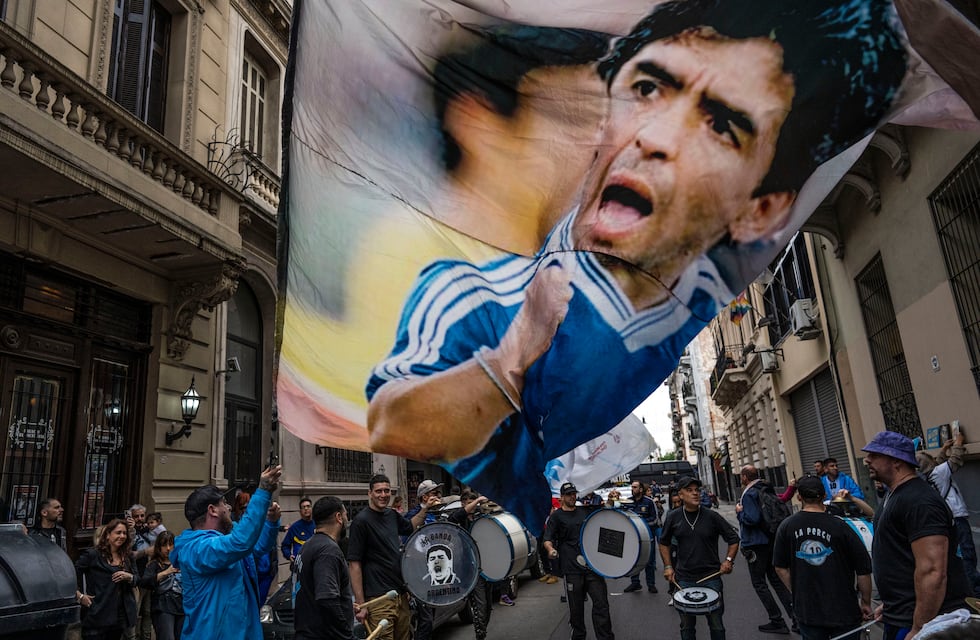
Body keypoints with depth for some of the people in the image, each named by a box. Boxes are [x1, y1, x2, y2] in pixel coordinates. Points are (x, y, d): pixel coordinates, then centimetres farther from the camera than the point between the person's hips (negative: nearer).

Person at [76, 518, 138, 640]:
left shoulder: (127, 558, 11)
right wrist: (80, 596, -9)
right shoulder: (93, 554, -6)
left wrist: (129, 577, -5)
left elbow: (136, 581, 16)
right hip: (97, 615, -5)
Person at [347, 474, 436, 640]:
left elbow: (410, 527, 32)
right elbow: (355, 564, -14)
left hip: (402, 595, 7)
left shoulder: (392, 515, 10)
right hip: (378, 600, -7)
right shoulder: (361, 520, -12)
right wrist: (360, 604, -17)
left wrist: (426, 508, 18)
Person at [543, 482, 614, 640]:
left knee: (601, 603, -3)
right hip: (572, 568, -3)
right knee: (576, 607, 5)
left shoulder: (584, 512, 15)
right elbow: (548, 539, -6)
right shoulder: (556, 516, 3)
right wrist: (550, 549, -28)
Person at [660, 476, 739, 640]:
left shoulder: (712, 516, -6)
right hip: (684, 580, 1)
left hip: (711, 577, -1)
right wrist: (668, 566, 3)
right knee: (687, 626, 12)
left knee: (716, 625, 10)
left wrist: (728, 560, -8)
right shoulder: (673, 517, -2)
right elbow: (664, 542, 12)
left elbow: (733, 539, 4)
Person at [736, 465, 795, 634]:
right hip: (772, 540, 8)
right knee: (776, 579, 16)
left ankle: (777, 621, 6)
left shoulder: (749, 494, -20)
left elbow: (752, 519, -28)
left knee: (759, 583, 4)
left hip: (756, 543, -8)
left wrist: (740, 511, -11)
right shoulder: (767, 489, 7)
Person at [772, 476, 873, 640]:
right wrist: (866, 603, 7)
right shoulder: (840, 527, -12)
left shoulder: (786, 527, -6)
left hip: (806, 610, 2)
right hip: (843, 610, -1)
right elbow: (863, 571, -6)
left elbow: (780, 568, 1)